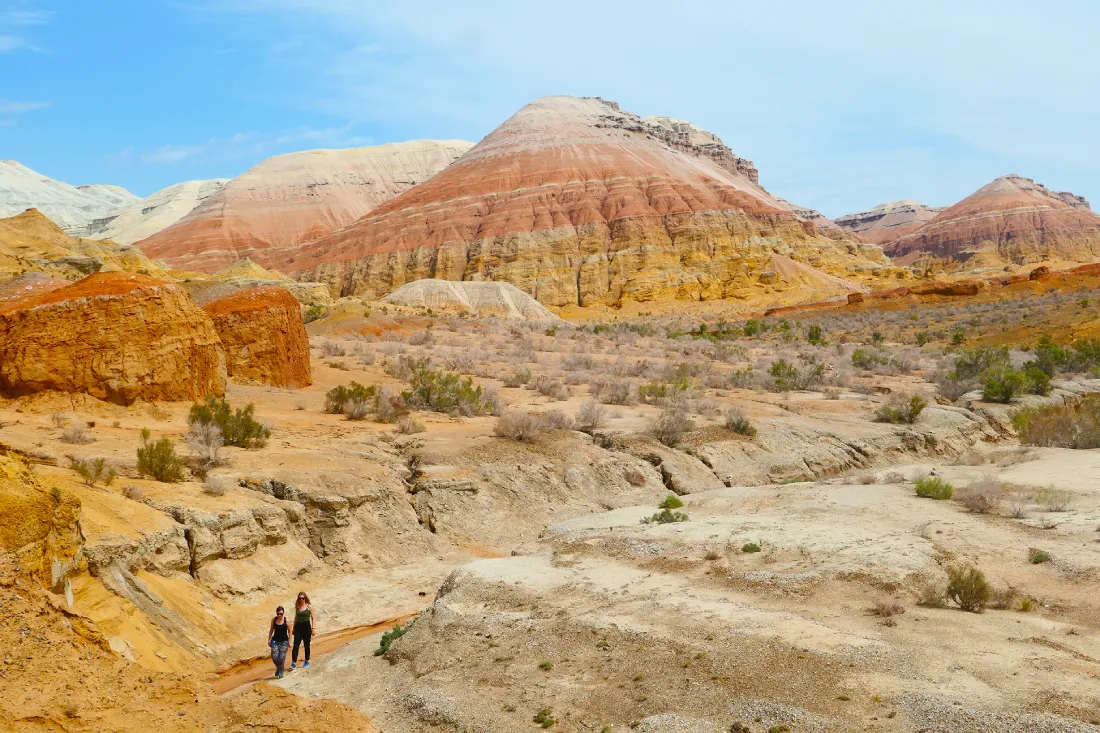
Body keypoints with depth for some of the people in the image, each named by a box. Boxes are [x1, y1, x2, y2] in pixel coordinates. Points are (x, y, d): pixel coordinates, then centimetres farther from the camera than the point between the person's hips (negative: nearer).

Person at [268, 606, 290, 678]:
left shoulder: (286, 620, -10)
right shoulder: (273, 620, -2)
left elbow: (289, 631, -3)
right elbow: (271, 630, 10)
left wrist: (290, 641, -4)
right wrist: (269, 639, 7)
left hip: (284, 641, -2)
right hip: (275, 641, 2)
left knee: (282, 658, -3)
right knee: (274, 657, -5)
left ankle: (280, 674, 11)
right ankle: (278, 668, 25)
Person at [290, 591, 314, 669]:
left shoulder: (309, 606, -3)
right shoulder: (297, 606, 6)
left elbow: (312, 618, -2)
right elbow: (296, 617, 15)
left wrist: (313, 629, -6)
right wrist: (294, 628, 14)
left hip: (306, 626, -3)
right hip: (298, 627, 3)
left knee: (306, 645, 8)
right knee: (296, 645, -6)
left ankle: (307, 661, 23)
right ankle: (294, 663, -7)